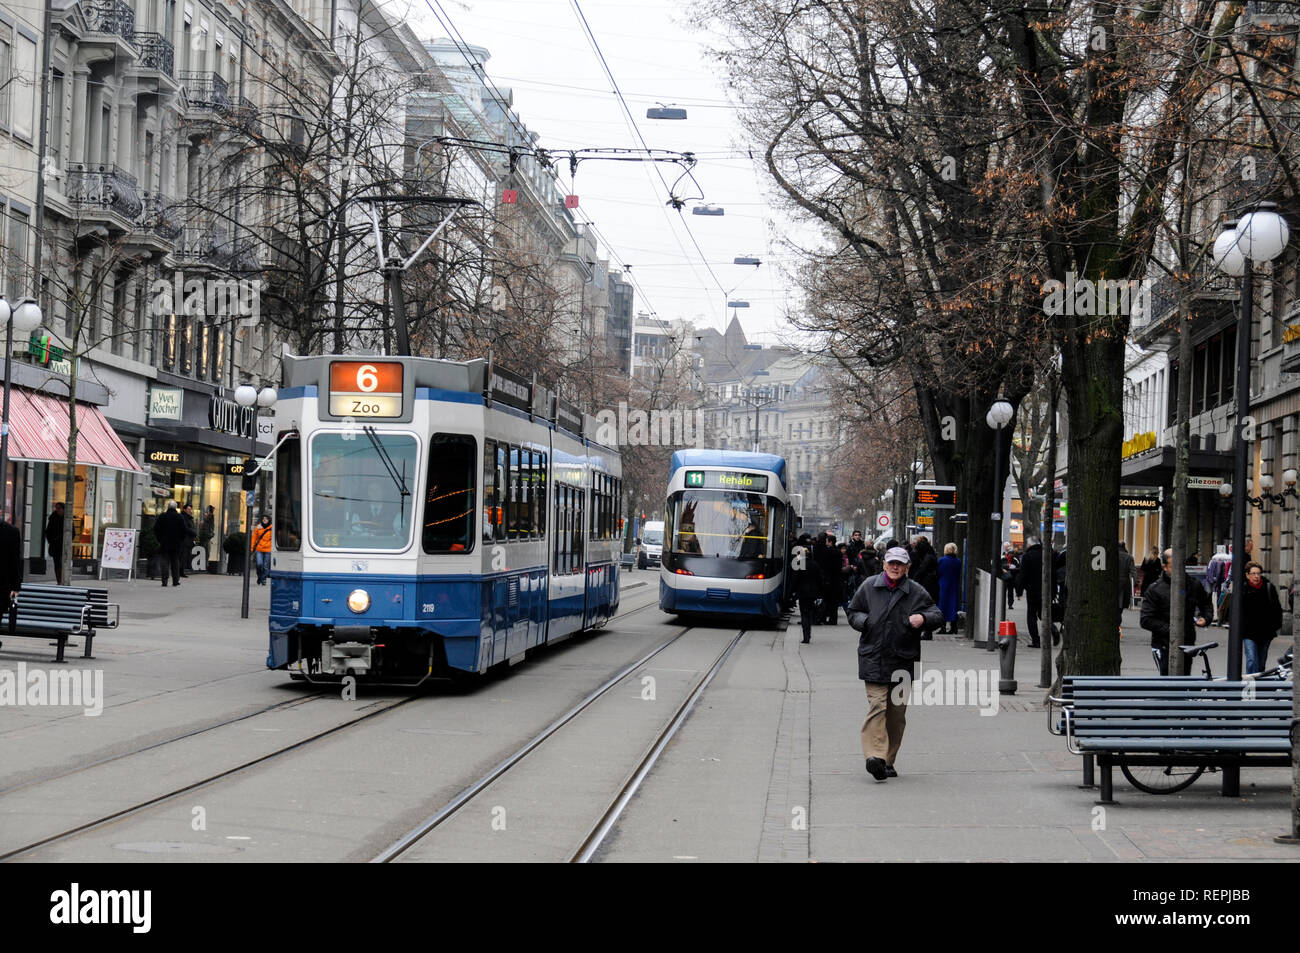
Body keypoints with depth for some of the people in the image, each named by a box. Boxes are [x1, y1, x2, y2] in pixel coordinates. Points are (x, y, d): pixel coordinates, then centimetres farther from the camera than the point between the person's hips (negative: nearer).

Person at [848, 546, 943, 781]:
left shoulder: (916, 592, 5)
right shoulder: (869, 587, 6)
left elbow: (937, 615, 7)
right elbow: (853, 612, 16)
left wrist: (923, 618, -15)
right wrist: (865, 621, -6)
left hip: (903, 662, 2)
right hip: (873, 658, -2)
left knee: (897, 712, 6)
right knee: (877, 705, -16)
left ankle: (888, 761, 16)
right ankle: (874, 756, -25)